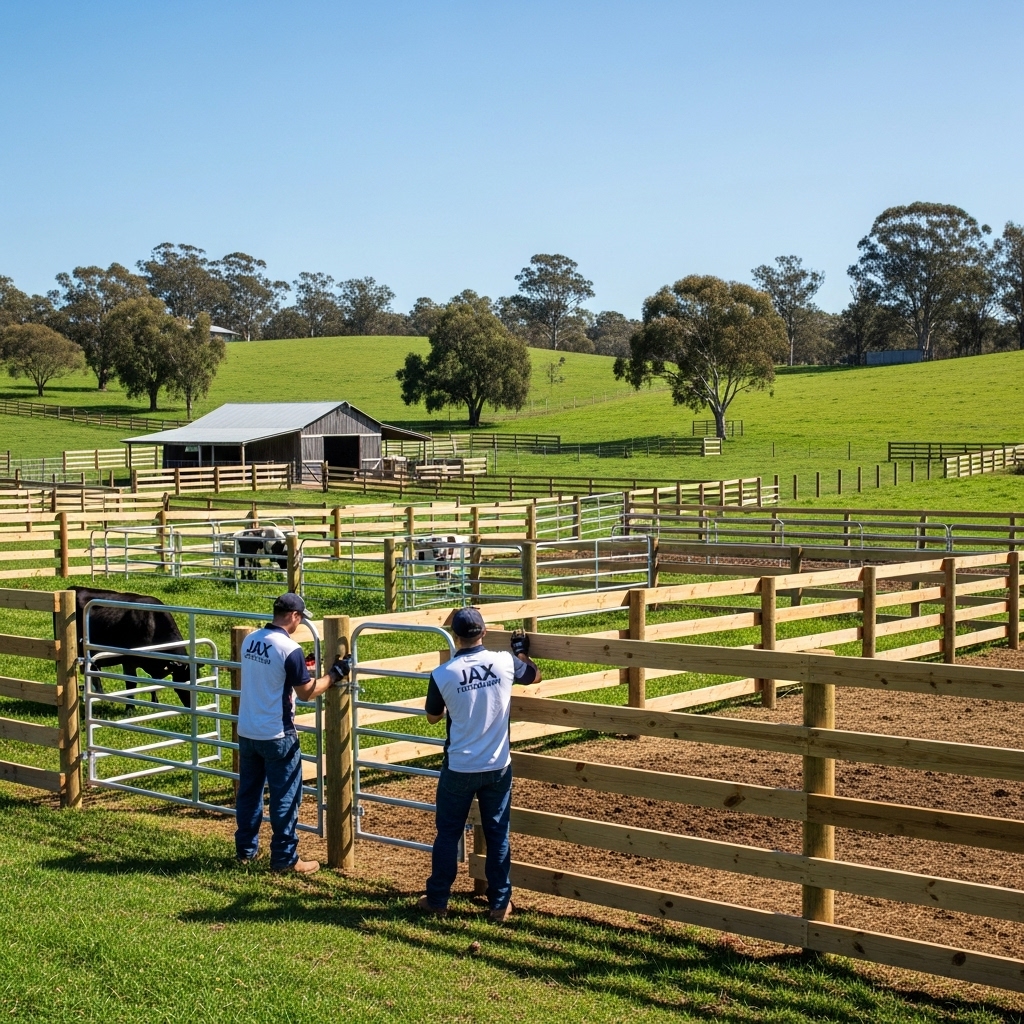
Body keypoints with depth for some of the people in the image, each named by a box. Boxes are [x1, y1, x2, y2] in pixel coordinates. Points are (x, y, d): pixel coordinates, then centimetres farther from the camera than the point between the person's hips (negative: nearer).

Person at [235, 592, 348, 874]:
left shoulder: (250, 640, 4)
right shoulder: (290, 649, -18)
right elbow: (306, 692, -12)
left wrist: (299, 666, 26)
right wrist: (334, 674, 0)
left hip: (246, 731, 7)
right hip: (277, 735, -7)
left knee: (248, 792, 17)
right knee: (285, 797, 3)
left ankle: (246, 850, 26)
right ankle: (284, 858, 9)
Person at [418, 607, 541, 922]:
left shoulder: (442, 675, -12)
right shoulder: (505, 662, -8)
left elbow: (432, 717, 5)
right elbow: (535, 676, 15)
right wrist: (522, 652, 33)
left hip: (459, 768, -2)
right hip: (498, 766, 2)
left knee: (448, 834, 13)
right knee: (498, 836, 11)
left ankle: (437, 900, 22)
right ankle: (500, 904, 18)